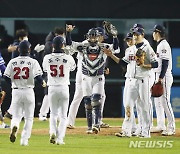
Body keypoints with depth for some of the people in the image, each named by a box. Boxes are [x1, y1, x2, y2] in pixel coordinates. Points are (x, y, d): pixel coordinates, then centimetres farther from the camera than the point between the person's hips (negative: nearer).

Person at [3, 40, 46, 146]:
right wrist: (43, 83, 7)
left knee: (16, 116, 10)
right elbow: (38, 76, -14)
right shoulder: (33, 62, -6)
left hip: (16, 91, 2)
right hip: (28, 91, -2)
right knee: (29, 117, 11)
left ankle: (14, 126, -23)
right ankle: (24, 140, 4)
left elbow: (6, 77, 0)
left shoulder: (13, 62, 1)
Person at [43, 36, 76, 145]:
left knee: (53, 113, 16)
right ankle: (60, 138, 1)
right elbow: (73, 67, 15)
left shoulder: (47, 58, -4)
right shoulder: (68, 58, -7)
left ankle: (53, 132, -8)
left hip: (52, 88, 1)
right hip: (64, 88, -1)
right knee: (63, 115, 9)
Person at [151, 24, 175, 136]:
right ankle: (161, 126, 18)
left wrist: (161, 78, -25)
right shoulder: (160, 45, 18)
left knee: (165, 101, -12)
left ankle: (171, 128, -12)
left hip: (164, 76, -11)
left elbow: (165, 62, -20)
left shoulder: (164, 45, -13)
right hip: (159, 76, 11)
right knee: (158, 101, 13)